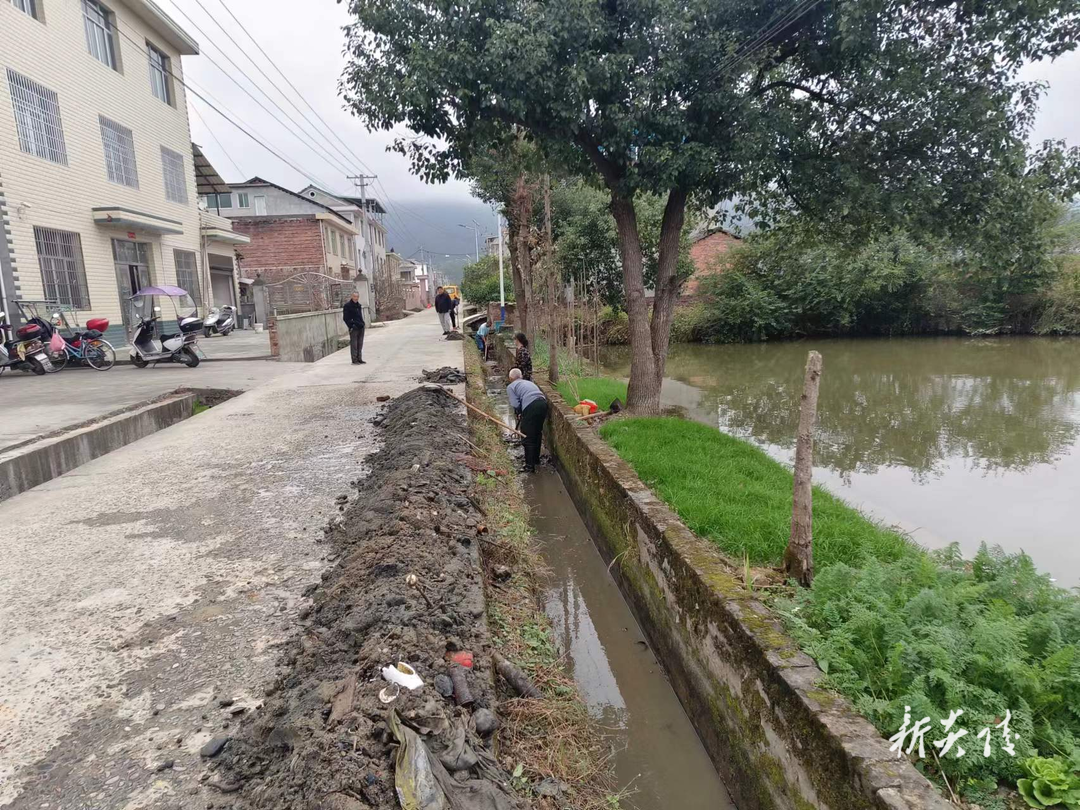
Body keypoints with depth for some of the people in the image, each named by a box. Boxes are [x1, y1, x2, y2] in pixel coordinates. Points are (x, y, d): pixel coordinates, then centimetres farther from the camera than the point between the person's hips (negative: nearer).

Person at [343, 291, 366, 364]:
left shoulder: (358, 305, 16)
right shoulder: (347, 305, -7)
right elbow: (346, 318, -10)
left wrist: (362, 323, 14)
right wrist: (351, 325, -15)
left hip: (361, 328, 7)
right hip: (353, 328, -7)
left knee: (360, 344, 10)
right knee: (354, 344, -4)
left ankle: (359, 359, 17)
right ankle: (354, 360, -1)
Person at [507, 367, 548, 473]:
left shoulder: (511, 387, 13)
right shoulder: (529, 382, 33)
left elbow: (515, 404, 1)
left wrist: (519, 414, 22)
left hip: (531, 407, -7)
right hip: (543, 403, 7)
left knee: (528, 437, 3)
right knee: (537, 432, 24)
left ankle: (530, 466, 4)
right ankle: (536, 459, 37)